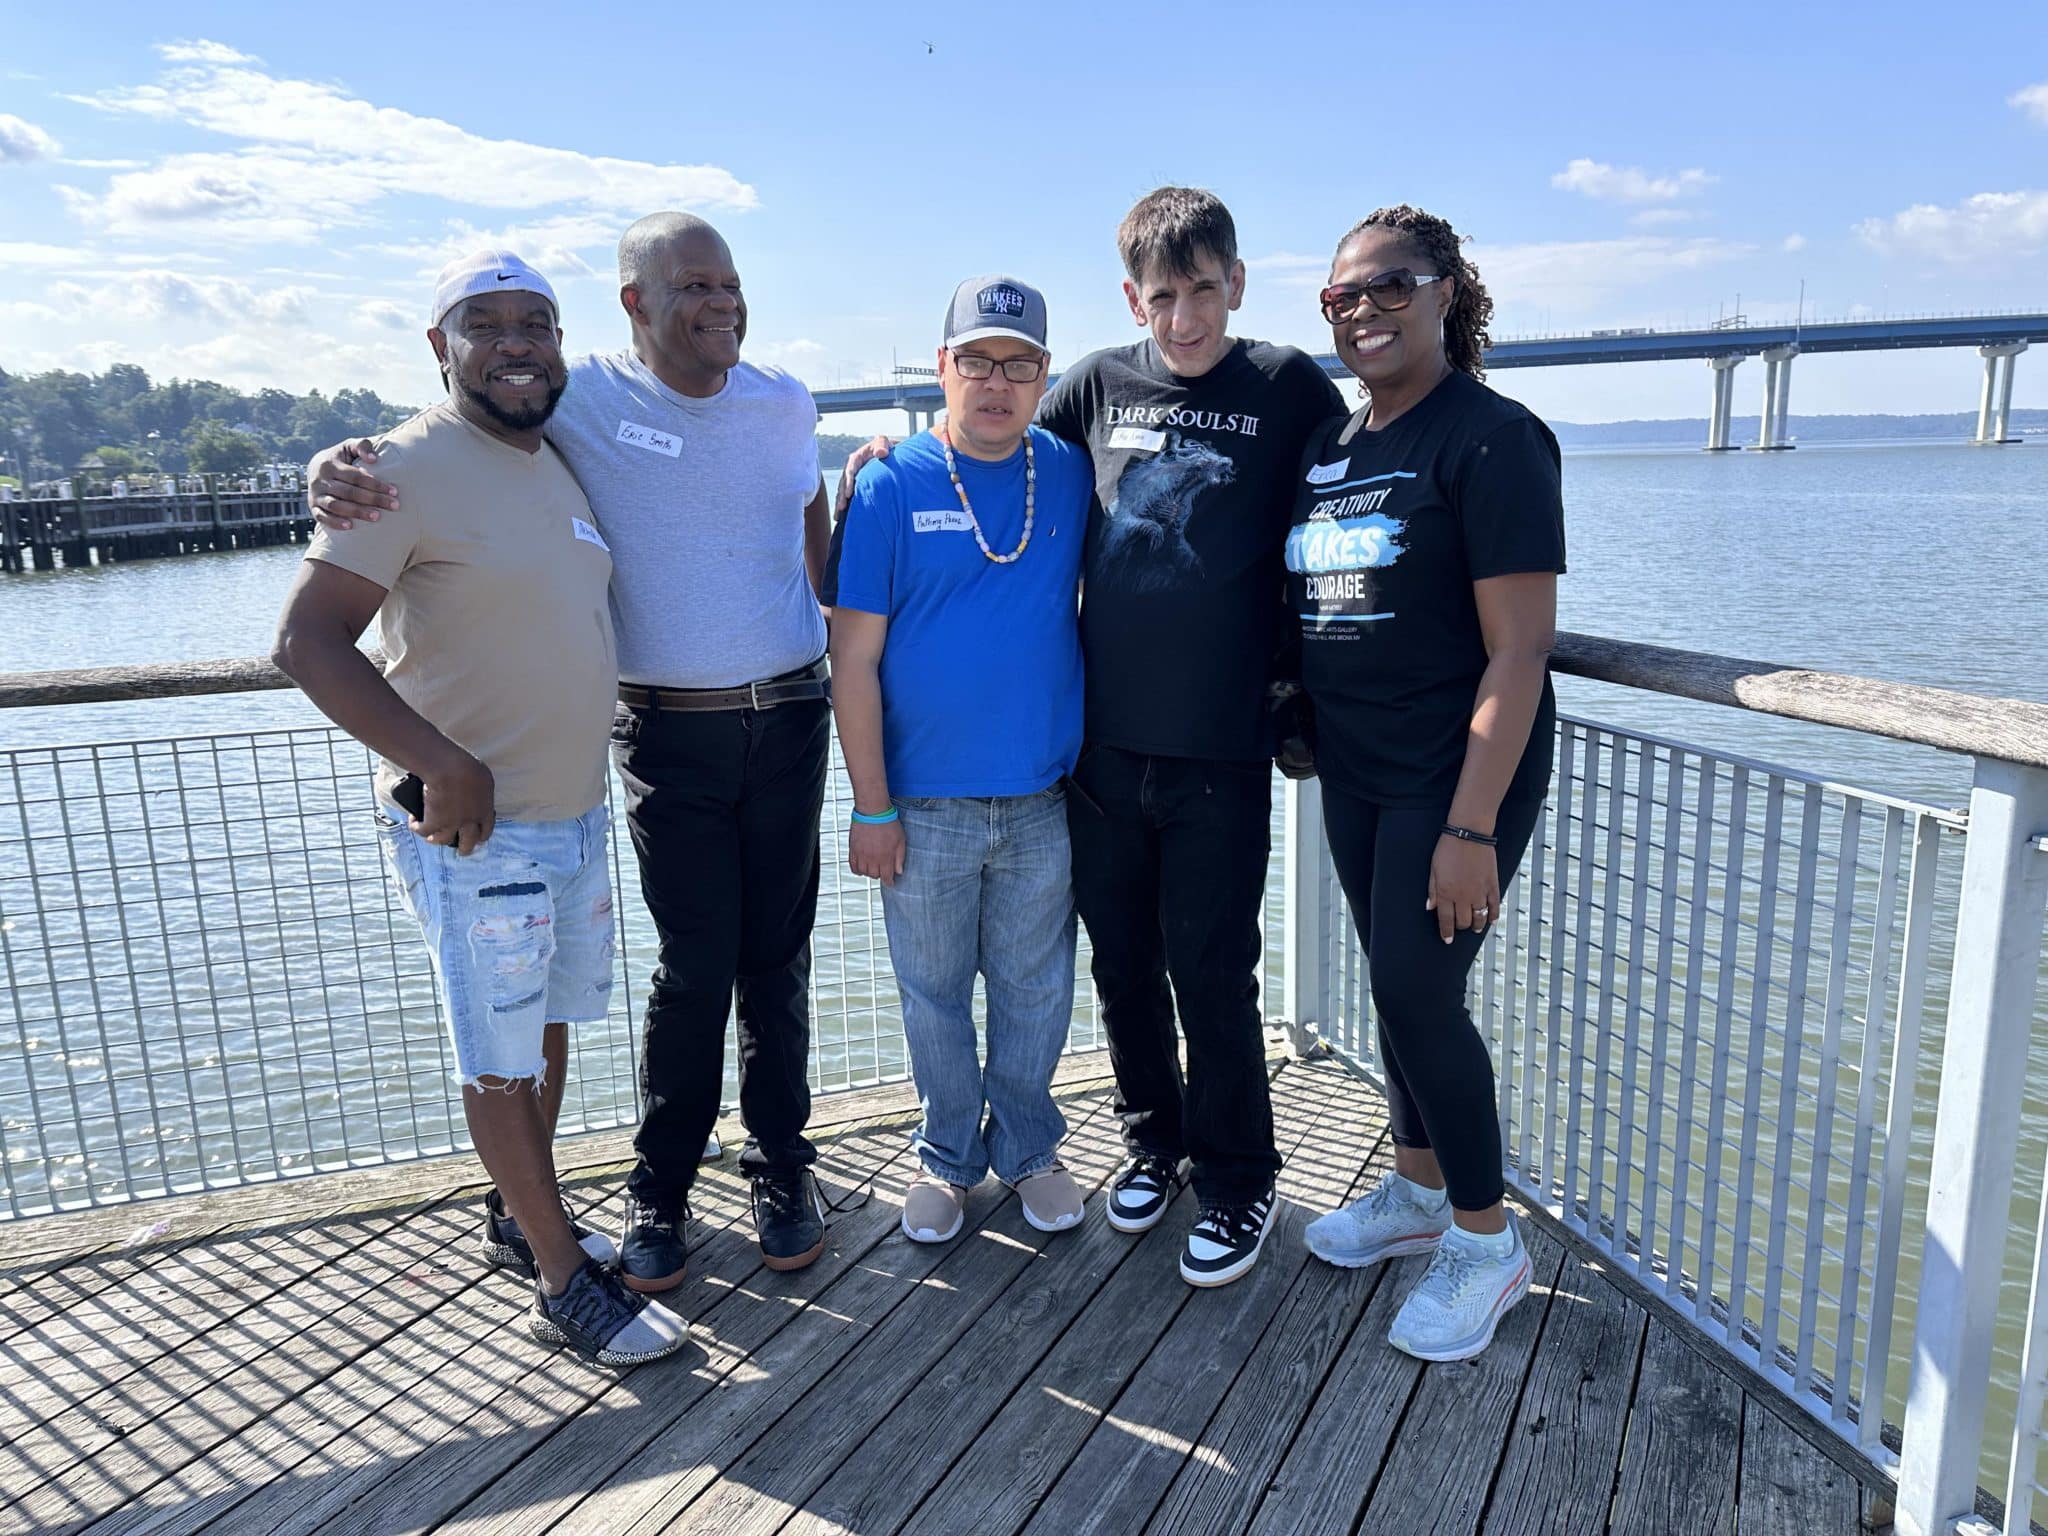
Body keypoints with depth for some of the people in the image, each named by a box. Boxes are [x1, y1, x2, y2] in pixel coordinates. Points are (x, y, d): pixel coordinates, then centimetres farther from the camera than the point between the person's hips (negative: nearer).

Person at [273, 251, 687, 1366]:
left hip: (577, 812, 8)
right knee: (501, 1059, 4)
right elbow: (306, 639, -19)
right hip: (473, 829, -8)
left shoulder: (559, 464, 9)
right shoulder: (412, 468, -15)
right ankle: (563, 1283, 18)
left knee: (549, 1028, 20)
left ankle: (518, 1218, 39)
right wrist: (441, 762, -25)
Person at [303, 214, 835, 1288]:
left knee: (777, 958, 10)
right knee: (694, 966, 0)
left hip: (789, 718, 3)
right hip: (669, 734, -3)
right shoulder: (578, 400, -4)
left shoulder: (785, 404, 5)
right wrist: (337, 465, -19)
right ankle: (660, 1189, 20)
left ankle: (780, 1165, 27)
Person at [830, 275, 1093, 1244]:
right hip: (925, 803, -1)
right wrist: (871, 808, -8)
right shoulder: (892, 487, -6)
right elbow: (855, 660, -6)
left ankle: (1026, 1147, 36)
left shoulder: (1072, 476, 1)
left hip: (1042, 800, 2)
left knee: (1035, 990, 14)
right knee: (934, 992, 14)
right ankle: (948, 1154, 35)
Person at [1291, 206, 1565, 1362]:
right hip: (1354, 773, 7)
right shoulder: (1328, 445, 10)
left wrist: (1473, 827, -22)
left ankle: (1486, 1241, 18)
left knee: (1419, 991, -4)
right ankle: (1417, 1192, 35)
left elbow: (1520, 650, -18)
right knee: (1395, 984, 15)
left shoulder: (1488, 438, -13)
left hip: (1456, 777, -7)